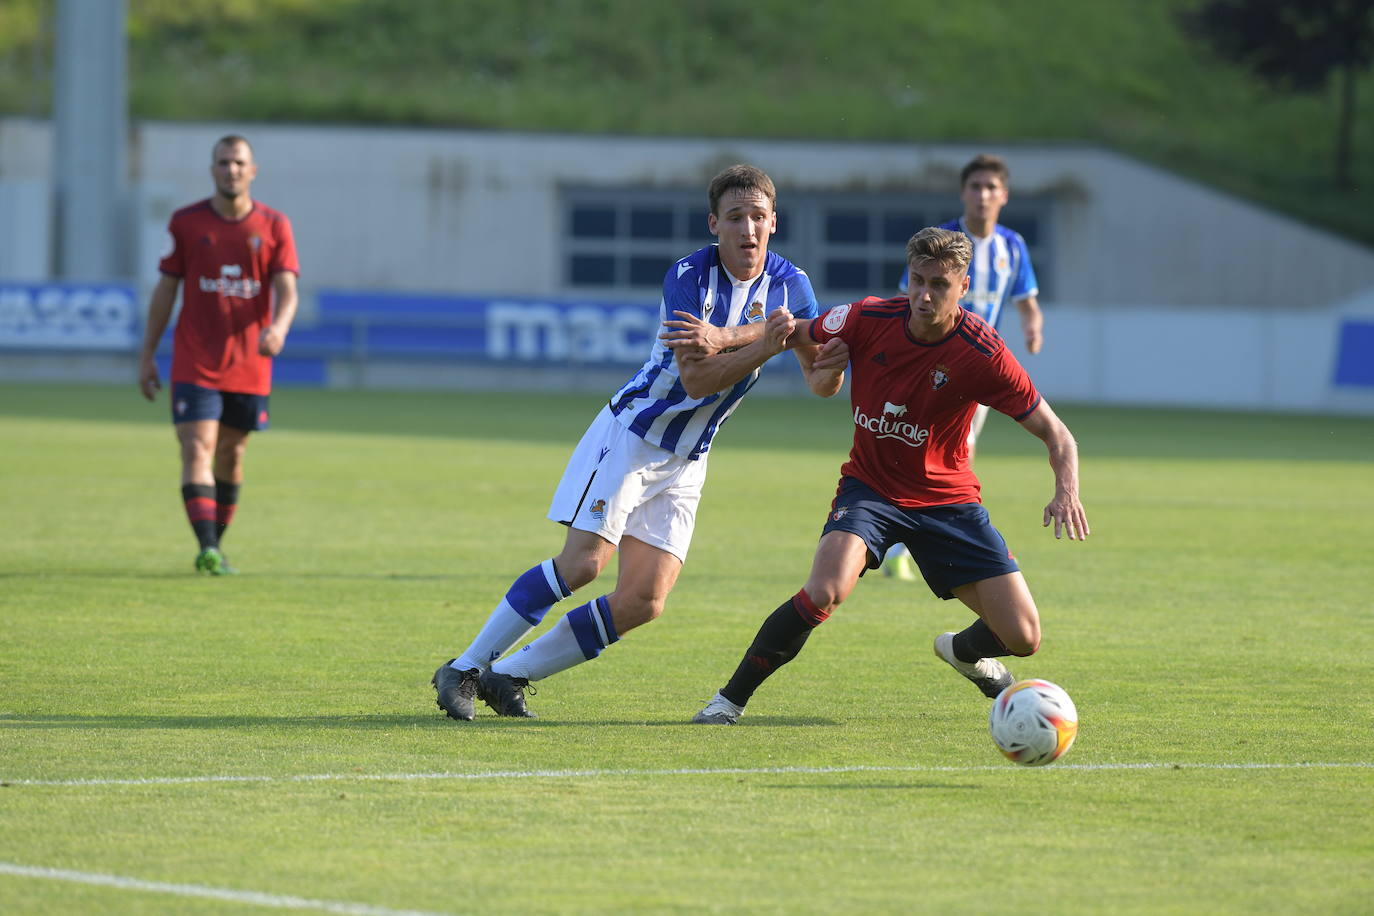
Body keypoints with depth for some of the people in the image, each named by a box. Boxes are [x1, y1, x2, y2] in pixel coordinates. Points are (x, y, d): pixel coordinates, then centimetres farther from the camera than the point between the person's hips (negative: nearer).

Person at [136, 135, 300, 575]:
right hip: (194, 363, -2)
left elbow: (287, 290, -7)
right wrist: (147, 355, 5)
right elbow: (166, 288, 6)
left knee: (230, 455, 12)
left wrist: (278, 329, -29)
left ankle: (215, 546, 27)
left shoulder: (274, 226, 1)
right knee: (197, 451, -14)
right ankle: (207, 550, -22)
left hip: (249, 367, 2)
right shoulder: (186, 222, 0)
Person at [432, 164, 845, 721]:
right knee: (584, 561, -21)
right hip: (631, 434, -5)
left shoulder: (788, 284, -1)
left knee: (643, 602, -7)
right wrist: (765, 343, -35)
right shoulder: (688, 276, -15)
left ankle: (509, 675, 3)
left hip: (685, 464, 5)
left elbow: (824, 380, -10)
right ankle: (464, 668, -11)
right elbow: (696, 381, -22)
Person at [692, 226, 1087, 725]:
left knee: (1022, 637, -6)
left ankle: (966, 651, 33)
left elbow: (1055, 434, -12)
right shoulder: (869, 320, -14)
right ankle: (731, 698, -12)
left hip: (947, 497, 1)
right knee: (826, 591, -30)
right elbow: (796, 334, 6)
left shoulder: (983, 355, -18)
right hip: (870, 488, -1)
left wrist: (1067, 491, -32)